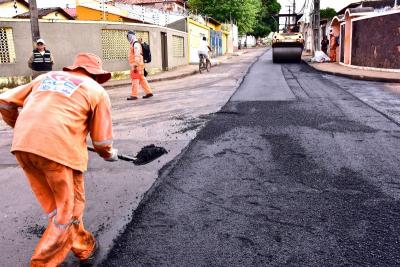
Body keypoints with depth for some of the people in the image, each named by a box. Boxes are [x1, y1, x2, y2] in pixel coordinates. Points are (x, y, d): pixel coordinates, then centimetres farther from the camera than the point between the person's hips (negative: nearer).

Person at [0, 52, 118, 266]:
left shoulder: (46, 77, 25)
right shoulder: (97, 91, 12)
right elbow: (102, 142, 8)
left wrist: (20, 127, 38)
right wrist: (110, 154, 30)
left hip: (22, 146, 6)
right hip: (60, 149, -6)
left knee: (56, 208, 19)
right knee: (68, 211, 11)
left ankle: (84, 249, 34)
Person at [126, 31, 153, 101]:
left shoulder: (136, 44, -11)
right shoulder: (133, 44, 21)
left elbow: (137, 55, -21)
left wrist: (135, 65, -26)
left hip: (137, 65, -10)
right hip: (138, 65, 10)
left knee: (135, 80, -8)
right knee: (142, 79, 10)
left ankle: (134, 95, -7)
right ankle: (149, 92, 13)